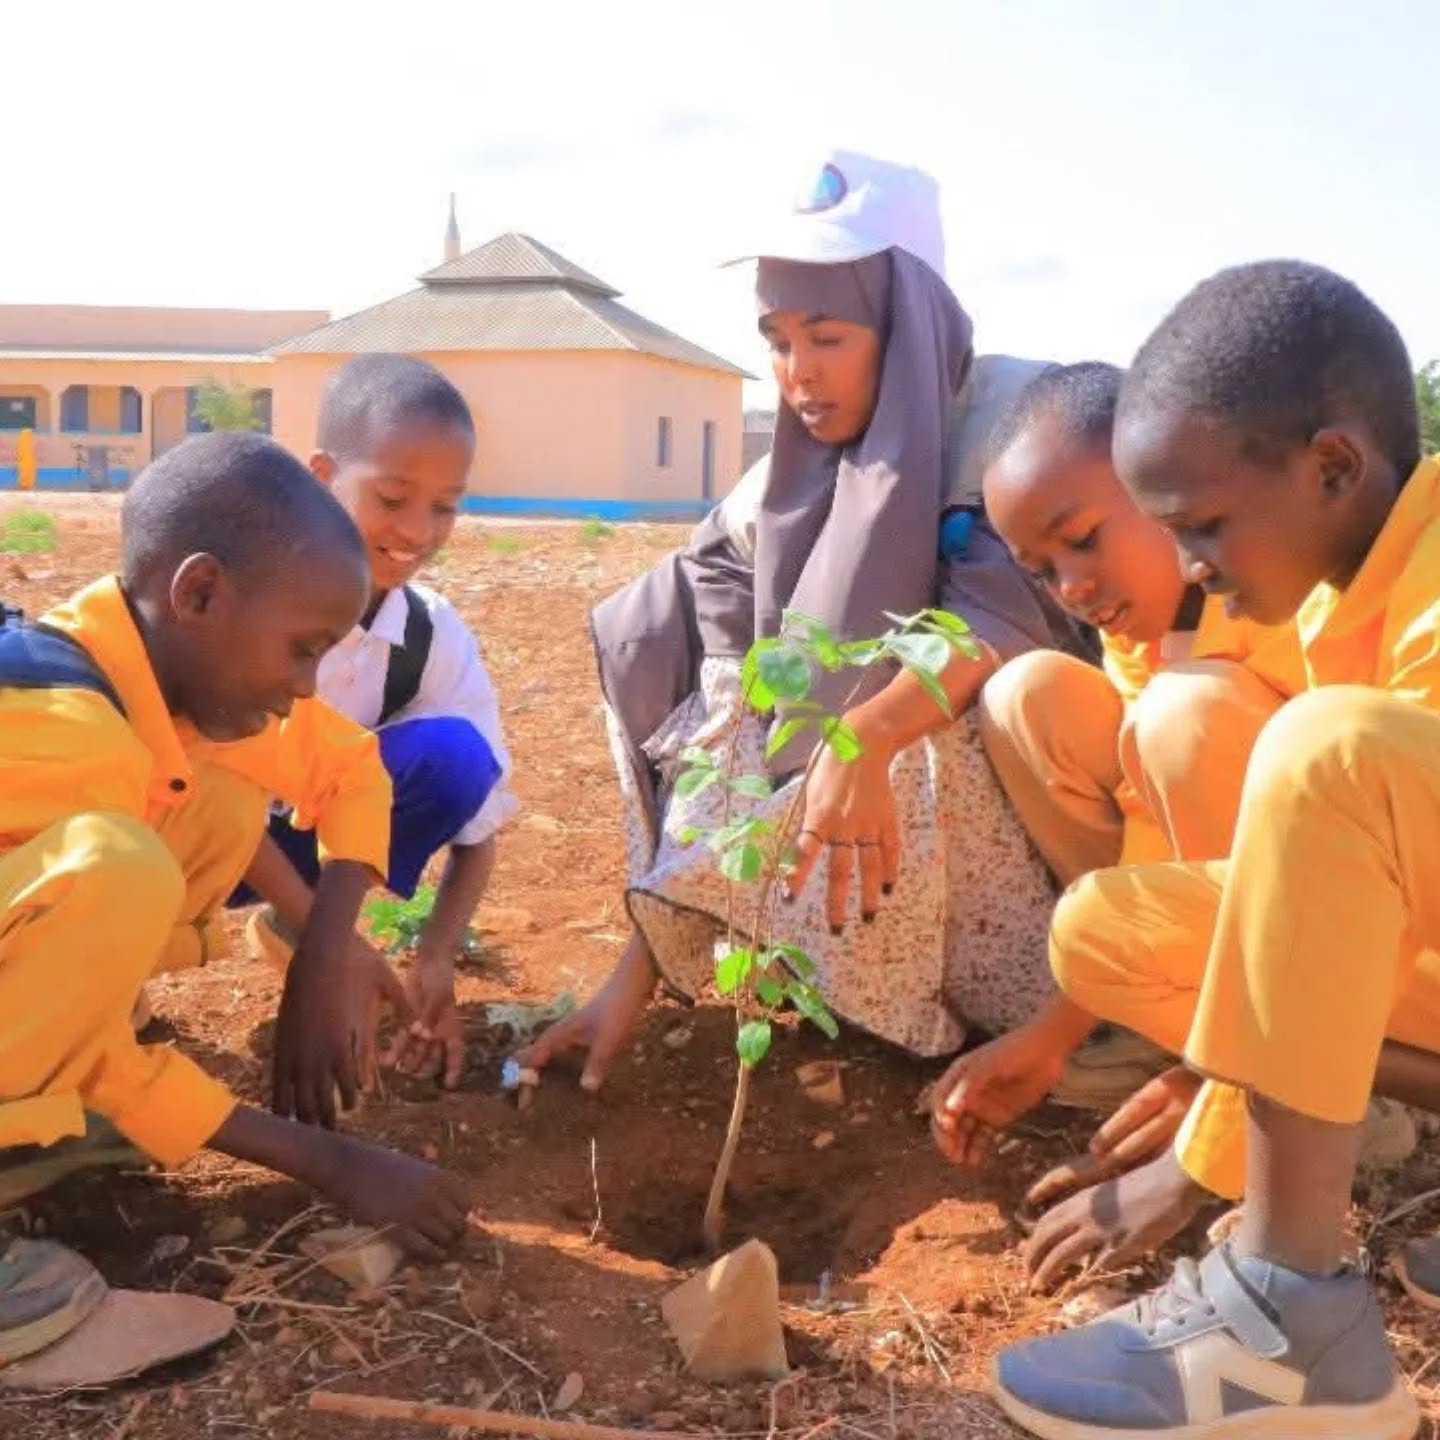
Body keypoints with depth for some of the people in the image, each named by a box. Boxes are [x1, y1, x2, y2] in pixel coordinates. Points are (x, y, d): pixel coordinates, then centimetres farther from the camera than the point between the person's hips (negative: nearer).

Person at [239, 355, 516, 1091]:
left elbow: (477, 827, -10)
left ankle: (288, 924, -5)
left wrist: (435, 960, -26)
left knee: (452, 753, -23)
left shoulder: (438, 638, -15)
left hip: (313, 831, 4)